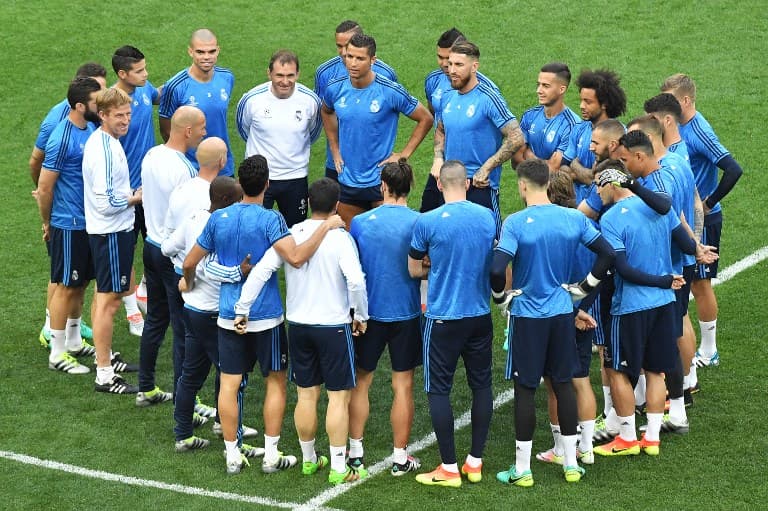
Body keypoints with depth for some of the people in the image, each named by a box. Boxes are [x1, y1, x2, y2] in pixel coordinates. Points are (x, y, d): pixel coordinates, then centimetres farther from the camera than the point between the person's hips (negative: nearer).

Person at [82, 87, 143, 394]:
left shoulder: (103, 140, 7)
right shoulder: (105, 151, -24)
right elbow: (107, 203, -25)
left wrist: (128, 194, 8)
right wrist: (137, 198, -11)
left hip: (109, 230, 11)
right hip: (111, 232, -11)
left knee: (104, 296, 22)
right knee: (110, 300, -5)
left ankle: (104, 355, 37)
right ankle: (104, 375, -1)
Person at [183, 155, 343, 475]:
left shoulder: (218, 219, 0)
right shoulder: (270, 220, -14)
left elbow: (189, 263, 7)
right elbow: (296, 257, -29)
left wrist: (189, 283, 29)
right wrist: (326, 227, -20)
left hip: (229, 315, 3)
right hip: (266, 316, -3)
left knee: (229, 383, 7)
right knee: (275, 381, 10)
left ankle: (232, 456, 11)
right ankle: (271, 456, 12)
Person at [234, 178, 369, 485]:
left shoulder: (291, 235, -2)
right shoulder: (340, 238, -14)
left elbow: (260, 271, -7)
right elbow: (356, 280, -24)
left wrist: (241, 309, -2)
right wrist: (360, 316, -8)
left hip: (297, 324, 5)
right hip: (334, 325, -4)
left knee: (306, 394, 15)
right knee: (339, 396, 3)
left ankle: (309, 459, 27)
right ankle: (338, 468, 5)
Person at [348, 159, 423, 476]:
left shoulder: (360, 222, -7)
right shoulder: (419, 223, -11)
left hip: (368, 313, 1)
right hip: (406, 313, -1)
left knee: (360, 382, 14)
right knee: (402, 386, 7)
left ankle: (355, 451, 17)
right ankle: (400, 457, 11)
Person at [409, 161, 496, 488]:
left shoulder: (427, 222, -13)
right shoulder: (488, 217, -2)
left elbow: (414, 270, -1)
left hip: (443, 318, -4)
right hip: (480, 315, 4)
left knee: (439, 389, 4)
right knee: (481, 385, 14)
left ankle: (449, 469, 5)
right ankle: (475, 462, 19)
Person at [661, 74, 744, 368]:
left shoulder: (699, 133, -22)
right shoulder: (678, 127, 3)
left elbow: (734, 170, -30)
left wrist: (709, 203, -21)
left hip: (702, 220, -8)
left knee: (700, 283, 3)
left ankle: (709, 353, 15)